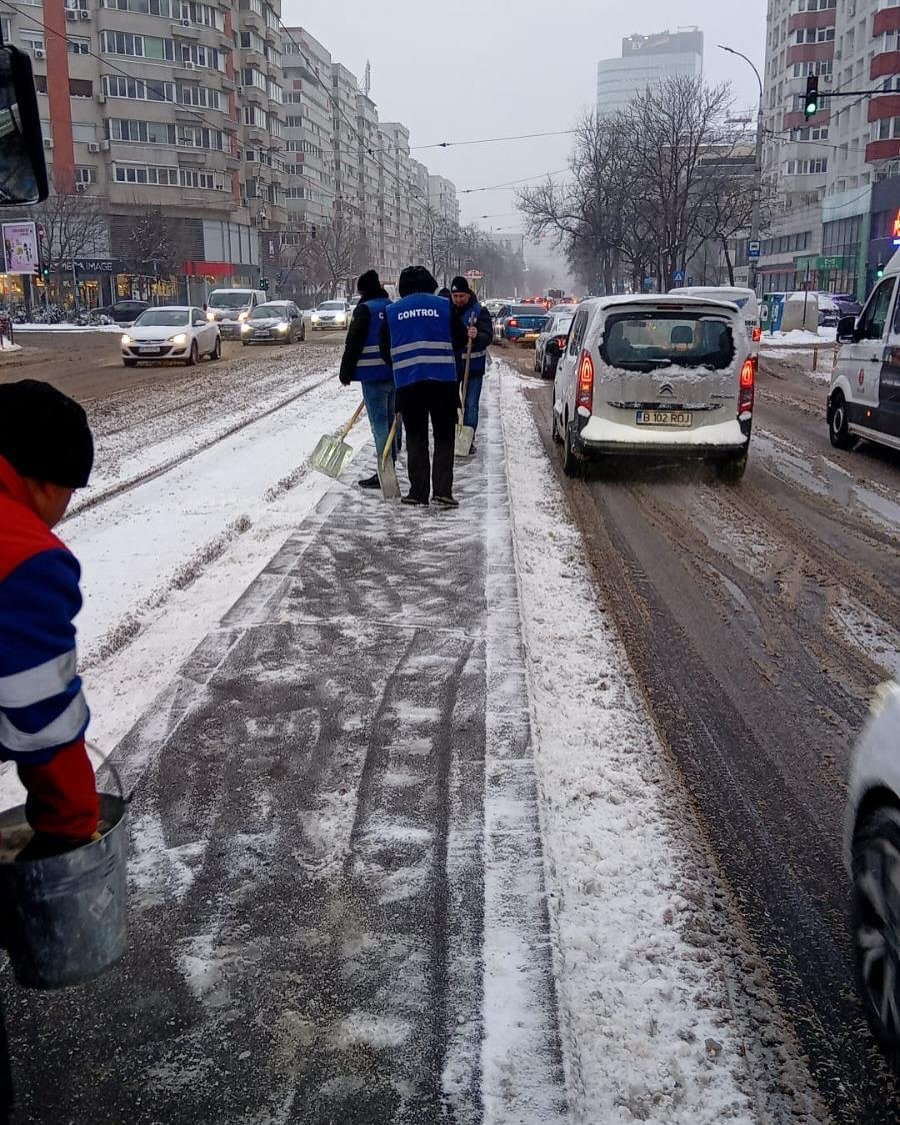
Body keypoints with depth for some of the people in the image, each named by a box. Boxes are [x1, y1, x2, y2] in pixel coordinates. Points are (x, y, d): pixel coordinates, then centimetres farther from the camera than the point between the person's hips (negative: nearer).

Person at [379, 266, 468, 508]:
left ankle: (418, 491, 7)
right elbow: (461, 340, 8)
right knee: (444, 438, 6)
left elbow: (385, 351, 11)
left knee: (416, 439, 9)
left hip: (407, 382, 1)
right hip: (443, 381, -1)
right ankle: (443, 491, -2)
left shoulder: (391, 311, 7)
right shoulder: (444, 305, 4)